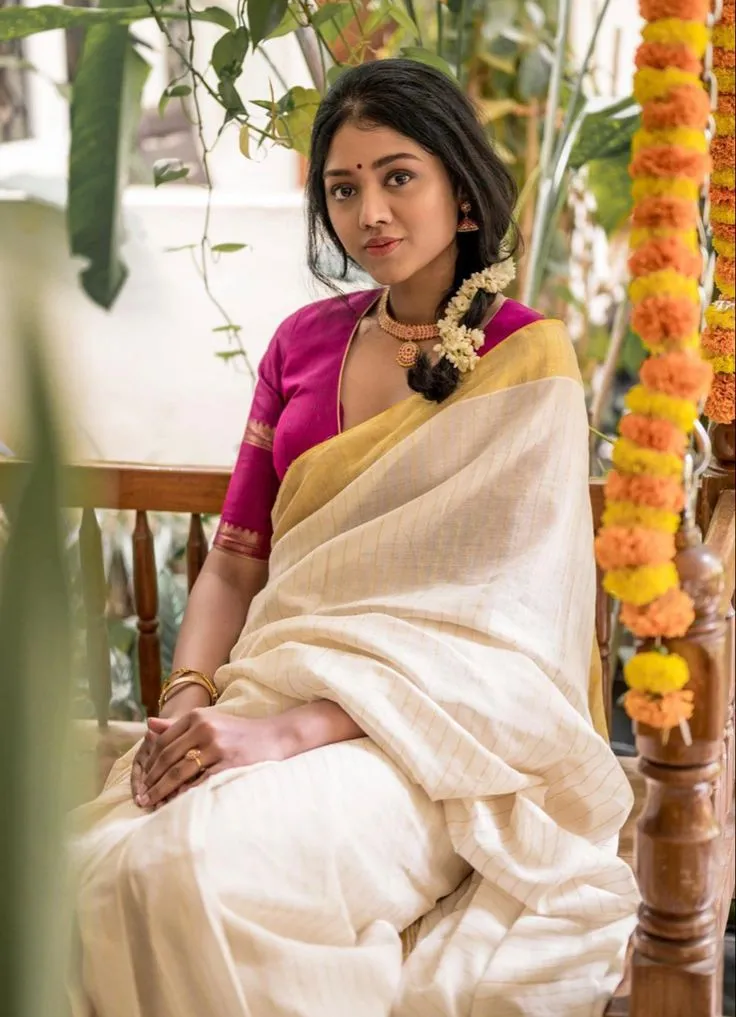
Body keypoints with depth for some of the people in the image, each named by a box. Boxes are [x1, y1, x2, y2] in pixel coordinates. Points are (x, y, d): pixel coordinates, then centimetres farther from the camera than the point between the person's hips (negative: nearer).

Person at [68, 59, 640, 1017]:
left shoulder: (528, 362, -4)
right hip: (273, 680, 5)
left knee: (192, 863, -30)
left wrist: (290, 730, -23)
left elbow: (496, 626, -13)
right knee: (98, 862, -23)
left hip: (429, 729, -4)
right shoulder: (305, 341, 13)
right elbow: (236, 558, 12)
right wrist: (187, 700, -8)